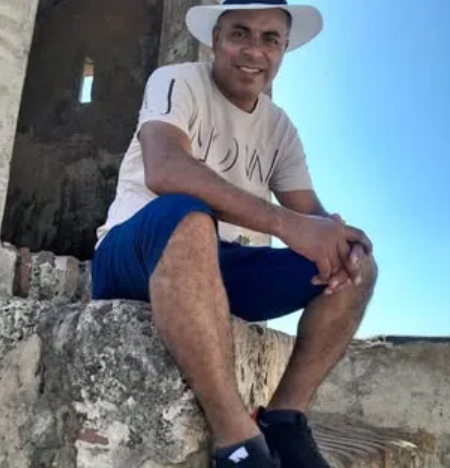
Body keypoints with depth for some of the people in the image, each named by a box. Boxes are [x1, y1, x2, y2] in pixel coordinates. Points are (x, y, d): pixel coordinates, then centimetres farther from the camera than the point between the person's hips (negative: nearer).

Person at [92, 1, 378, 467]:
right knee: (187, 214, -40)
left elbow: (312, 213, 2)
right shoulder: (178, 82, -8)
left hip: (218, 263, 6)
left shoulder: (279, 128, 10)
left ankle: (284, 419, -12)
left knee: (357, 264, -7)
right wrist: (285, 223, -35)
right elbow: (163, 171, -29)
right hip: (134, 255, -5)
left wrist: (337, 238, -24)